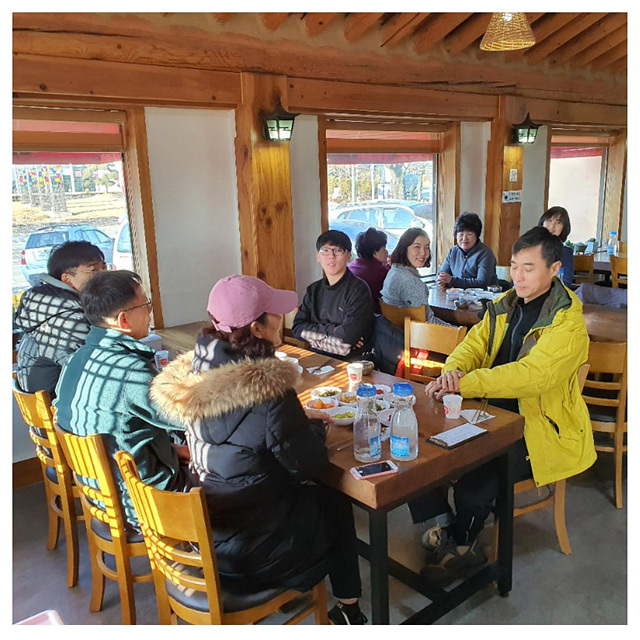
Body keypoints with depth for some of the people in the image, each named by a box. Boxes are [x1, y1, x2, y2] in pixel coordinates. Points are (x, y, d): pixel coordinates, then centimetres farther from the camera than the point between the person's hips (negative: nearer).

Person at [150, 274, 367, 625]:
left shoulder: (190, 375, -7)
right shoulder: (269, 390, -30)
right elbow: (311, 465, -18)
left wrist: (298, 422, 4)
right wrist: (315, 427, 1)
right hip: (250, 550, -6)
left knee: (311, 495, 28)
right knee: (335, 503, 20)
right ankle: (348, 609, 35)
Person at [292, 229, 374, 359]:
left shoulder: (359, 290, -9)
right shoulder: (314, 290, 12)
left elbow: (348, 336, -18)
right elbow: (297, 328, 3)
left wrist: (315, 335, -3)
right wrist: (331, 330, -10)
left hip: (349, 362, -5)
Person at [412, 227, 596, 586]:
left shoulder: (568, 324, -17)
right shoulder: (504, 306, 8)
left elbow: (531, 375, -29)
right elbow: (474, 344, 4)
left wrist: (464, 384, -36)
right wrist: (453, 372, -21)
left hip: (542, 427, -7)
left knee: (475, 480, -25)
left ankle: (463, 546, 7)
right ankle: (443, 524, 8)